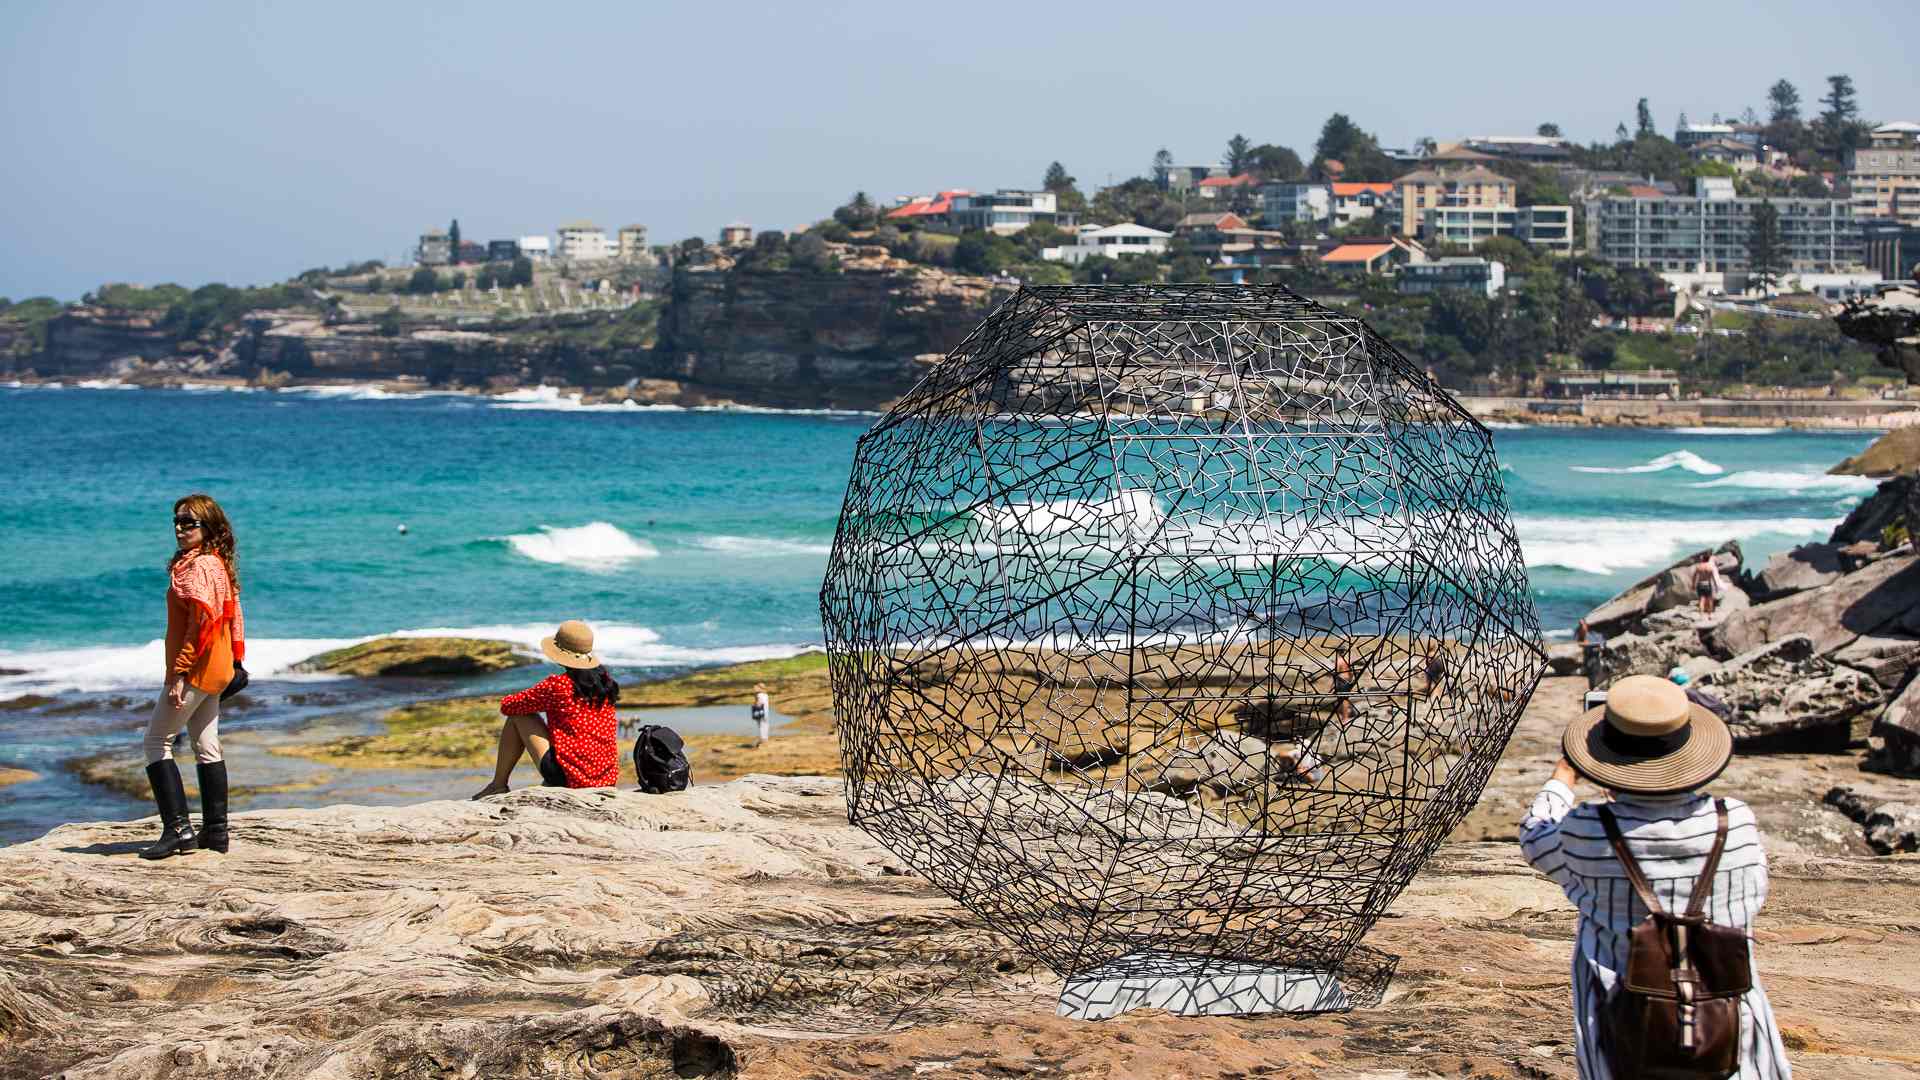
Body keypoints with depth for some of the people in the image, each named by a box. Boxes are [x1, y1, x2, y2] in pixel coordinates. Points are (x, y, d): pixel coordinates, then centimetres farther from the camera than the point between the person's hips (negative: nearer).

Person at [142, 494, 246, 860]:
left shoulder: (198, 566, -17)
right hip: (215, 671, 10)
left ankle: (178, 827, -10)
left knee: (157, 741, -5)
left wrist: (179, 672, -24)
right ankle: (215, 832, 14)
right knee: (207, 746, 12)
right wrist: (235, 659, 20)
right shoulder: (217, 564, 13)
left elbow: (201, 622, -24)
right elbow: (232, 616, 17)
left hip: (194, 670, -10)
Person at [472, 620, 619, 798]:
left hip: (568, 778, -6)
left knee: (517, 716, 9)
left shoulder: (557, 685, -12)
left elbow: (507, 706, -1)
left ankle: (498, 785, 16)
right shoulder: (605, 682, 6)